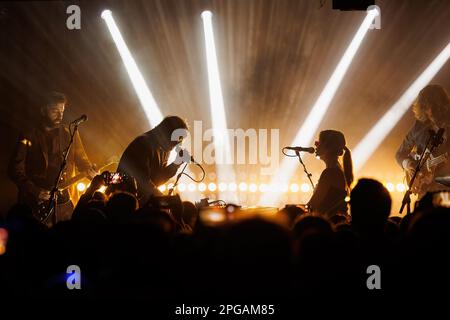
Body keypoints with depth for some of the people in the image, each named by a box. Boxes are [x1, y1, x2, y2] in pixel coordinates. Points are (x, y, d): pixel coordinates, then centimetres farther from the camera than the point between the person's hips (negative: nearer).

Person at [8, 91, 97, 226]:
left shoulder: (70, 134, 11)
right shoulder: (29, 136, 1)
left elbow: (82, 161, 16)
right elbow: (15, 169, -3)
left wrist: (93, 174, -5)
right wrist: (35, 191, -14)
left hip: (64, 203, 3)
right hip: (36, 204, -3)